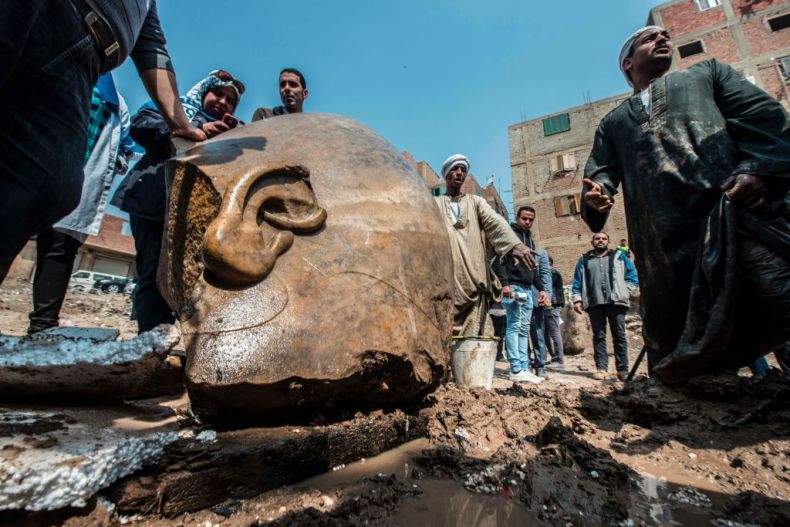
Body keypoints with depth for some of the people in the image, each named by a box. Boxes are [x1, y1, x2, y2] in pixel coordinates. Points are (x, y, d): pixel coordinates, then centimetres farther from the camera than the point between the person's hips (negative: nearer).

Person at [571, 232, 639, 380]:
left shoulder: (619, 257, 15)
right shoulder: (584, 260, 16)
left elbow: (633, 275, 9)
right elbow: (577, 282, 11)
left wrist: (626, 292, -3)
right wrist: (577, 299, 2)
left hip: (616, 301, 0)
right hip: (594, 303, 1)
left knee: (619, 335, 1)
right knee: (599, 336, 0)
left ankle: (623, 369, 6)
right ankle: (601, 368, 1)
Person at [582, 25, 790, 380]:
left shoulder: (706, 73, 27)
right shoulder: (614, 123, 28)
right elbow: (600, 170, 13)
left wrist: (758, 169, -8)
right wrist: (596, 193, -13)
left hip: (742, 215, 0)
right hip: (669, 242, 1)